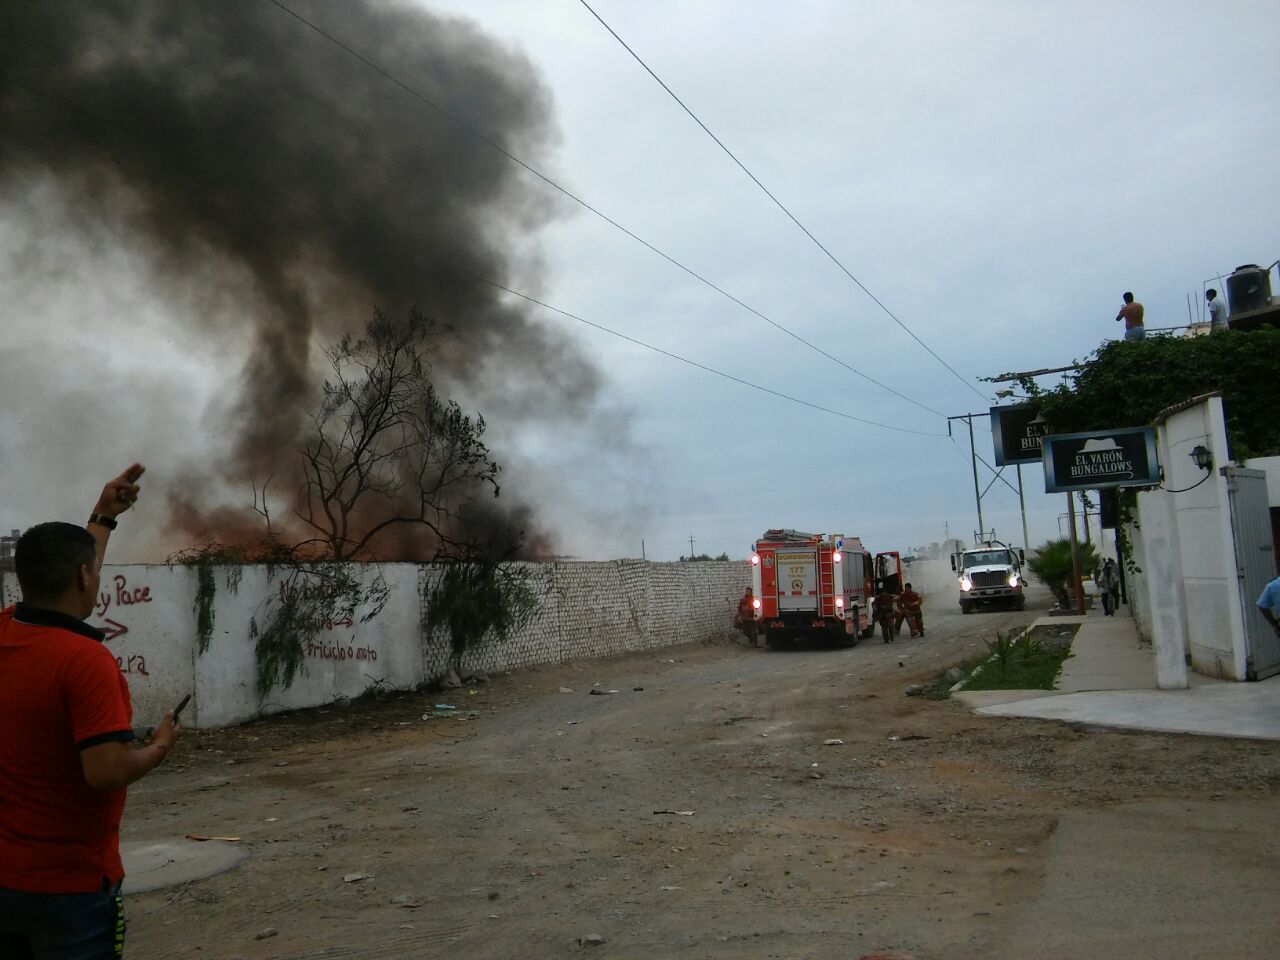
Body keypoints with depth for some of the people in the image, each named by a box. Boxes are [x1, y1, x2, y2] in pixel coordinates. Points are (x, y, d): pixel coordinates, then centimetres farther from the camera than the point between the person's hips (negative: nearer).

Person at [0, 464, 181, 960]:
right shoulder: (85, 659, -24)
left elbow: (59, 576, 18)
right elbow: (107, 772, -28)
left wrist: (103, 518, 26)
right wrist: (160, 746, -9)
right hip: (69, 887, -7)